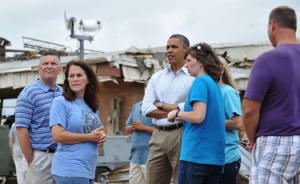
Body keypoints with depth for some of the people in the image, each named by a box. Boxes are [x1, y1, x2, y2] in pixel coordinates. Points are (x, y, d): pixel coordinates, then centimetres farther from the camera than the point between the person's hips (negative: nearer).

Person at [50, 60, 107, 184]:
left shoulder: (92, 107, 15)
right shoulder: (61, 102, -6)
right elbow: (57, 135, -16)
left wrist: (101, 137, 1)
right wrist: (89, 137, -14)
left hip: (89, 171, 7)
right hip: (70, 170, -7)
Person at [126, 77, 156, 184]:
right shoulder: (136, 106, 17)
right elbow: (127, 128, 21)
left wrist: (144, 127, -16)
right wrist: (132, 127, -2)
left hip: (151, 157, -8)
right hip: (135, 156, 8)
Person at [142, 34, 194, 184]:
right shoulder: (157, 77, 15)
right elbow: (147, 109, 5)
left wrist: (161, 105, -2)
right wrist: (175, 112, -6)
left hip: (181, 135, -5)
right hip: (159, 136, 5)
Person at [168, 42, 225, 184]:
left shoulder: (200, 82, -9)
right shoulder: (216, 84, 16)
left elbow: (198, 116, -19)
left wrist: (177, 113, -3)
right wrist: (182, 117, 19)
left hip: (196, 155, -8)